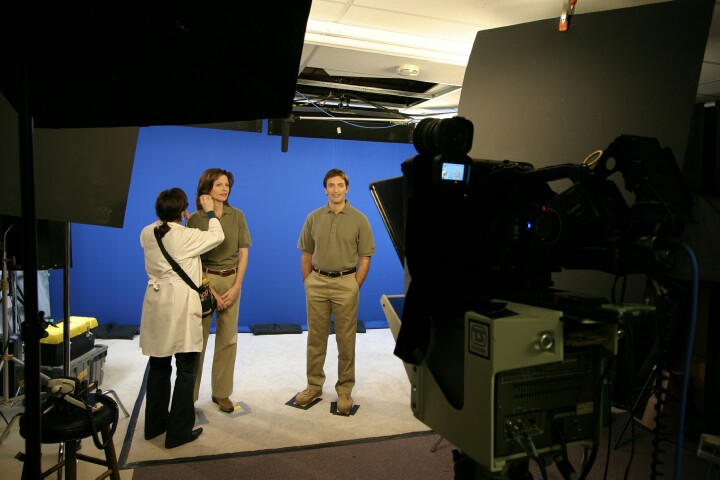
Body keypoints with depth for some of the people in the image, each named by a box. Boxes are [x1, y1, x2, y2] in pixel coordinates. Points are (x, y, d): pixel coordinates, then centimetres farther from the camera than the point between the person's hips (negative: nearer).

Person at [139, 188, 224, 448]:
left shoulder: (147, 234, 3)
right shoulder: (187, 236, -15)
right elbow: (217, 236, 1)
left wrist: (178, 222, 28)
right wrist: (209, 212, 13)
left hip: (156, 304, 7)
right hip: (181, 306, -7)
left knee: (159, 366, 19)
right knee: (186, 370, 4)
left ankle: (154, 424, 32)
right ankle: (178, 431, 11)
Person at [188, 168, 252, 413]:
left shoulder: (237, 216, 3)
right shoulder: (195, 219, -5)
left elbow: (243, 253, 3)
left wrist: (236, 286, -6)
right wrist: (211, 292, -9)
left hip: (231, 280, 3)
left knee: (228, 338, 6)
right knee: (198, 338, 3)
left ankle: (221, 393, 19)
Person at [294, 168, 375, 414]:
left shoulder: (359, 219, -3)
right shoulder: (314, 218, 5)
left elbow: (365, 258, -1)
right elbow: (306, 254, 10)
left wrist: (354, 287, -5)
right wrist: (308, 283, 5)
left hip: (346, 283, -2)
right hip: (317, 283, 3)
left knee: (346, 340, 5)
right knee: (315, 338, 11)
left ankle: (345, 390, 17)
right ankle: (314, 386, 25)